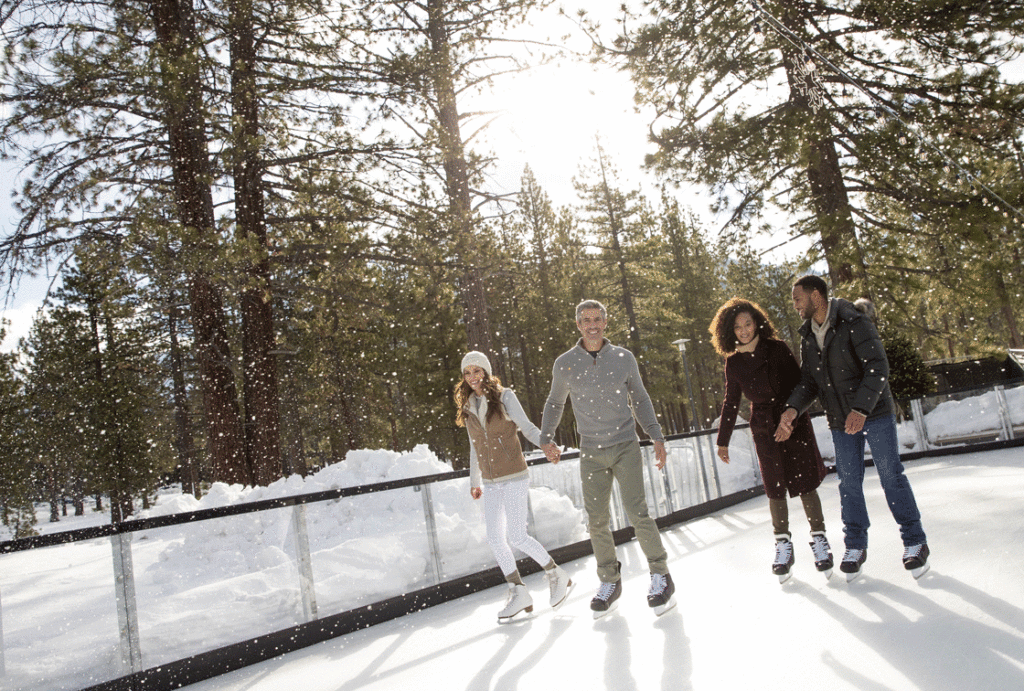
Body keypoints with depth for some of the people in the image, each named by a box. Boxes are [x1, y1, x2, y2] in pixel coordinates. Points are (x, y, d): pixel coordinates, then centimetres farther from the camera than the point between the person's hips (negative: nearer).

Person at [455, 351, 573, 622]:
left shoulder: (504, 397, -6)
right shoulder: (467, 407, 8)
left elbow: (527, 427, -5)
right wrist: (474, 482, 22)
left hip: (513, 478, -5)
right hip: (490, 483, 6)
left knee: (516, 537, -9)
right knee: (495, 538, 2)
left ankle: (557, 576, 12)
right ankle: (518, 593, 13)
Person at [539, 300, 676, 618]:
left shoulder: (624, 358, -2)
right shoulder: (564, 363, -2)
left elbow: (639, 398, 10)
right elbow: (555, 403, 12)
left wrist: (657, 437, 3)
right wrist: (546, 439, -1)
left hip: (626, 447, -1)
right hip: (592, 452, 2)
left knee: (637, 513, -10)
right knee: (597, 520, 4)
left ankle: (660, 575, 9)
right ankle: (610, 582, 21)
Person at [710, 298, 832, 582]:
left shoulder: (777, 349, -6)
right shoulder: (733, 362, 2)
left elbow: (798, 384, -9)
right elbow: (731, 402, 10)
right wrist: (723, 440, 12)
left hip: (794, 422, -2)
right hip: (763, 429, 2)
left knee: (804, 484, -1)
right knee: (774, 489, 3)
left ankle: (819, 539, 15)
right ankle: (783, 544, 16)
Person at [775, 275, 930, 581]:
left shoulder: (854, 323, -15)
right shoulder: (808, 337, 6)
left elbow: (877, 368, -22)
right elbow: (808, 381, 6)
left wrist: (862, 408, -33)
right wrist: (793, 408, -12)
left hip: (874, 413, -5)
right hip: (840, 421, 6)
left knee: (891, 475, 1)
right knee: (848, 482, 7)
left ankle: (914, 542, 15)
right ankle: (856, 546, 19)